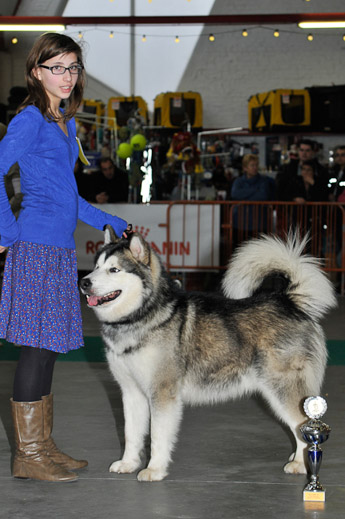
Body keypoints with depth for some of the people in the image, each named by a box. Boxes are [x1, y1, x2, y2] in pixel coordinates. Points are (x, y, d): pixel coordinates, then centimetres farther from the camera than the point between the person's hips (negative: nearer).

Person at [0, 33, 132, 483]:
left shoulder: (65, 122, 18)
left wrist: (111, 223, 22)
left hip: (60, 248, 8)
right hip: (37, 246, -8)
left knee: (48, 348, 11)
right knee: (37, 348, -6)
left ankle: (42, 445, 18)